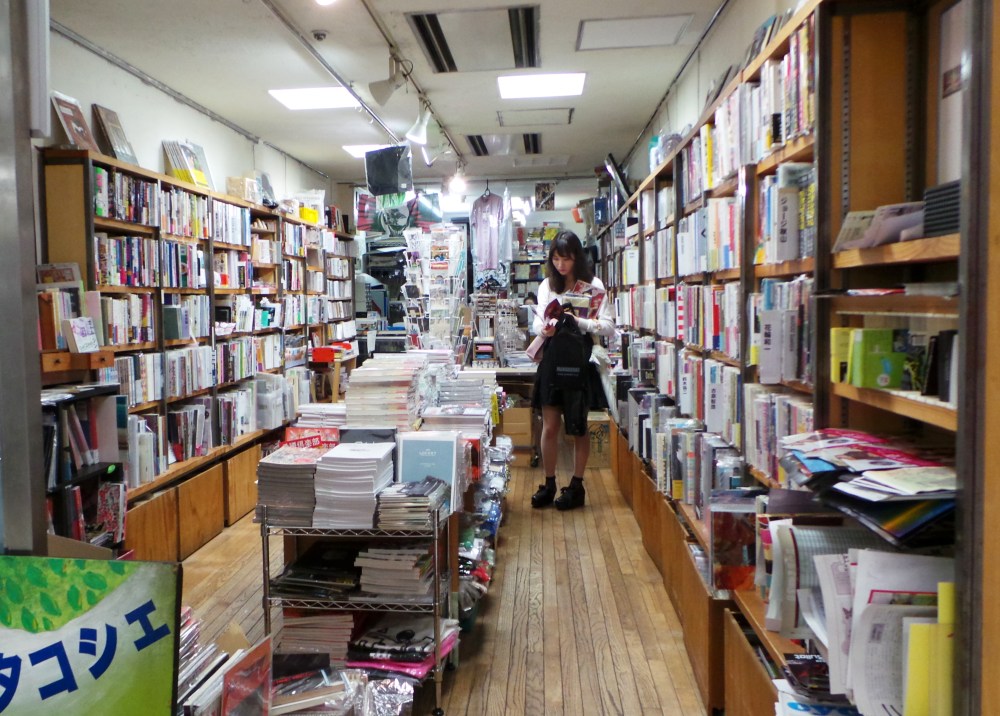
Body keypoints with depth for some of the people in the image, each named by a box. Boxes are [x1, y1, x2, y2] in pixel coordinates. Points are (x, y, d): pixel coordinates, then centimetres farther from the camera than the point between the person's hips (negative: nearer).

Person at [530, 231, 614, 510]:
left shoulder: (593, 285, -3)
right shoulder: (547, 285, 7)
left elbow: (608, 326, -7)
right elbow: (538, 320, 6)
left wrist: (579, 322, -22)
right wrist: (544, 328, -17)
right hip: (552, 358, 3)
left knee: (578, 428, 8)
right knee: (549, 426, 4)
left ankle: (576, 486, 20)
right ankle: (549, 484, 18)